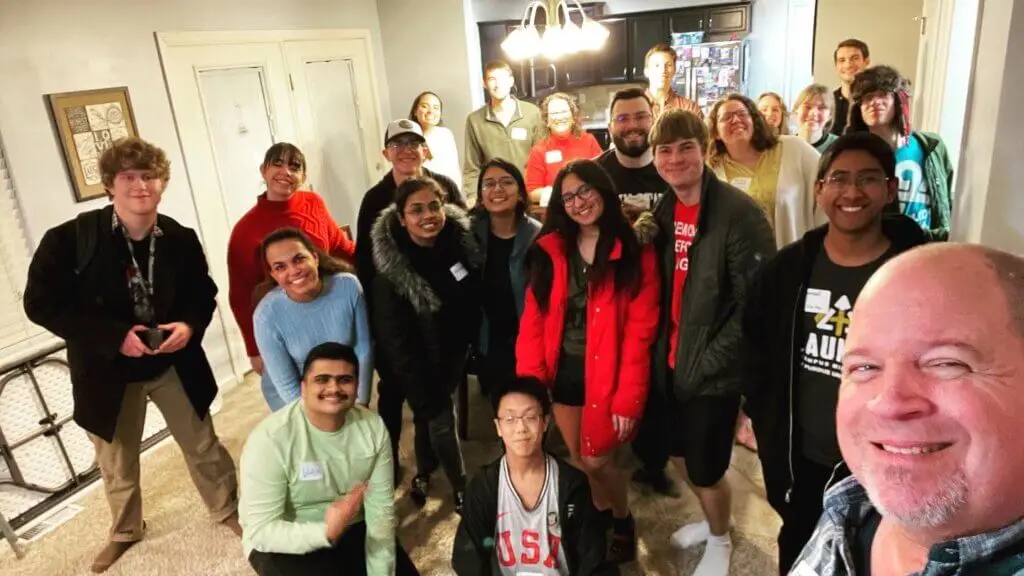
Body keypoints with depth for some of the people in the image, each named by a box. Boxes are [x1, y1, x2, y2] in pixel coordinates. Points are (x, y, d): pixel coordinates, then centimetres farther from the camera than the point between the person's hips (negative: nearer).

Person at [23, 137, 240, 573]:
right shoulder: (69, 239, -17)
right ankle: (125, 530, 46)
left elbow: (204, 293, 2)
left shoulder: (181, 239, -10)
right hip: (108, 371, -1)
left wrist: (190, 326, -19)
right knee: (116, 462, 20)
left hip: (173, 363, 1)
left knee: (203, 446, 15)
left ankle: (227, 509, 40)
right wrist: (115, 336, -25)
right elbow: (41, 304, -17)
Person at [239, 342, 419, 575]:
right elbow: (260, 530, -25)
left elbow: (381, 508, -10)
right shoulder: (270, 438, -26)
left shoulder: (373, 427, -13)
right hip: (286, 544, -4)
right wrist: (326, 532, -39)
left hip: (352, 529, 5)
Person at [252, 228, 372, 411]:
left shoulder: (348, 286, -23)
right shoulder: (267, 316, -27)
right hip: (289, 393, -2)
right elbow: (287, 386, -18)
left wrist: (361, 403, -10)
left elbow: (363, 349, -12)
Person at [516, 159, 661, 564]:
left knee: (597, 460, 2)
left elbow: (638, 333, -12)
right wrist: (529, 380, -10)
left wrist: (627, 398, -15)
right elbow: (533, 320, -2)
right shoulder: (549, 251, 1)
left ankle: (622, 521, 32)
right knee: (578, 460, 15)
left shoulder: (635, 254, -8)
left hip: (605, 375, -3)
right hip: (562, 373, 4)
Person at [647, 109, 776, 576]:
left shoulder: (739, 213, -18)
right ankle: (712, 520, 51)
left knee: (706, 468, 8)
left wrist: (707, 361, -18)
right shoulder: (664, 211, 4)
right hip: (670, 360, 7)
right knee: (680, 454, 22)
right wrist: (659, 350, 3)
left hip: (713, 370, -6)